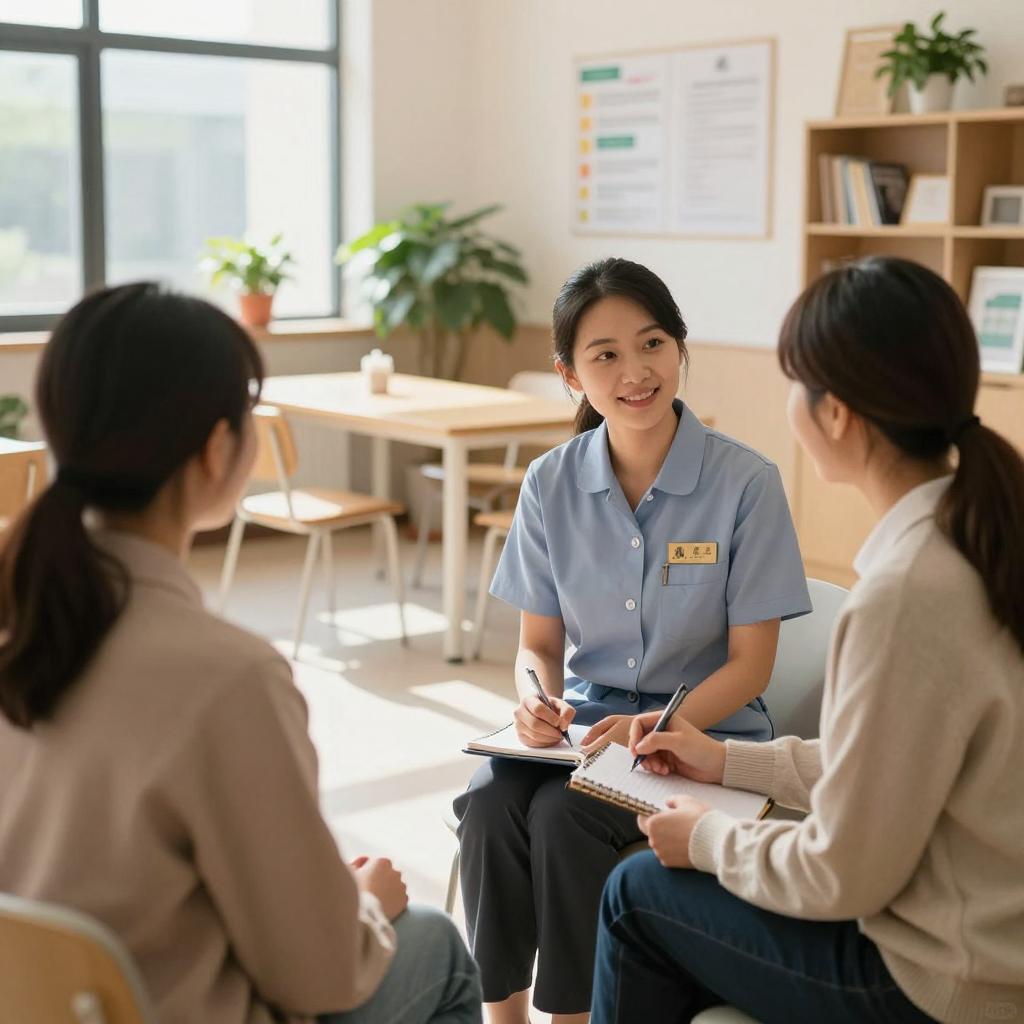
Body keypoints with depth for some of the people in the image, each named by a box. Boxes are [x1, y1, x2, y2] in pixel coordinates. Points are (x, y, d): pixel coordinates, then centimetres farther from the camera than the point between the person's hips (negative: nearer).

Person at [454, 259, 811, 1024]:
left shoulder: (746, 482, -13)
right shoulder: (550, 485, -2)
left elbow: (750, 665, -10)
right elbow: (538, 644, 5)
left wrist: (654, 727, -25)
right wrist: (536, 699, -18)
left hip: (704, 728, -3)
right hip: (586, 718, 4)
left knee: (565, 817, -28)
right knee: (488, 804, -25)